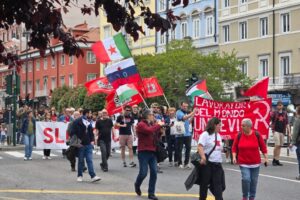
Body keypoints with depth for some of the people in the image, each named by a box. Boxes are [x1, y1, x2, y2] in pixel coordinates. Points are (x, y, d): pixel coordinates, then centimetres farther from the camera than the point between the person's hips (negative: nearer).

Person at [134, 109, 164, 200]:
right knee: (143, 173, -5)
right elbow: (149, 131, -26)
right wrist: (158, 125, -13)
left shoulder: (152, 124, 17)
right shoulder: (141, 124, -7)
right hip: (144, 152, -7)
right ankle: (137, 185, 26)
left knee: (154, 173, 0)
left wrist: (160, 128, 6)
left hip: (152, 152, 7)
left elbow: (156, 136, 21)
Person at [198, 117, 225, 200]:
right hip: (207, 163, -6)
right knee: (205, 183, 5)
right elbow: (200, 147, -20)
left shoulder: (218, 135, 14)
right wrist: (203, 157, -30)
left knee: (218, 184, 1)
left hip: (217, 164, 6)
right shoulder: (205, 134, -9)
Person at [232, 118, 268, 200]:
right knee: (246, 179, -15)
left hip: (255, 163, 1)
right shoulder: (239, 135, -4)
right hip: (243, 163, -1)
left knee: (254, 181, 8)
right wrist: (234, 157, -8)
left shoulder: (257, 135, -6)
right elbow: (234, 147, 4)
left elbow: (263, 147, 2)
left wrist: (265, 158, 0)